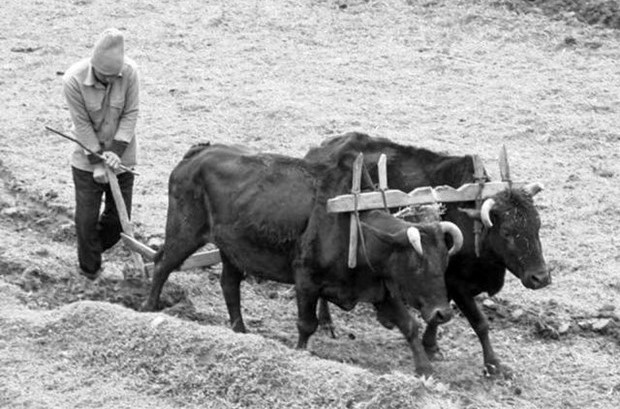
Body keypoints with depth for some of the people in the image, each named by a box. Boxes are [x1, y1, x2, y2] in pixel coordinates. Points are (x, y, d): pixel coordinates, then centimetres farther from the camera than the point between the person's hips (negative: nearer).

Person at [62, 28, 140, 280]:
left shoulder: (129, 72, -20)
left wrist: (116, 153, -21)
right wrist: (98, 162, -18)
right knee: (87, 217, 1)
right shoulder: (73, 80, -25)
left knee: (119, 216, 10)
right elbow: (82, 125, -18)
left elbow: (130, 115, -13)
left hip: (121, 156, 2)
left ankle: (98, 247, 38)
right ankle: (90, 273, 18)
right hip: (87, 159, -2)